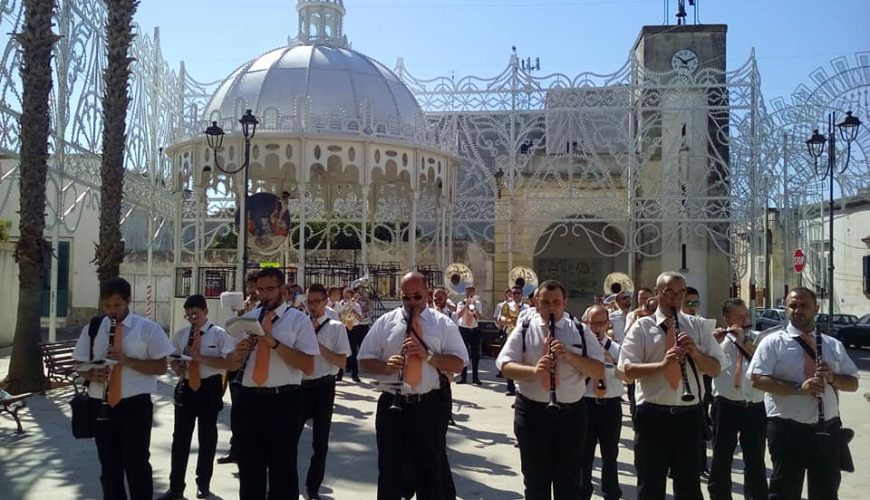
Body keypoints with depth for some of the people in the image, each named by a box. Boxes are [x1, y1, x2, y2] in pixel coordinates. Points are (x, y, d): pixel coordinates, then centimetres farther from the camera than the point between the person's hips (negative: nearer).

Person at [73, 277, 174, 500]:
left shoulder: (148, 329, -5)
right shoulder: (92, 329, 6)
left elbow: (161, 367, -7)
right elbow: (81, 365, 11)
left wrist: (127, 360, -20)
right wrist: (92, 375, -12)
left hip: (136, 406, -4)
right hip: (101, 405, 4)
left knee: (137, 465, 3)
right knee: (109, 466, 15)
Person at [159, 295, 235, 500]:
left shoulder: (219, 334, -10)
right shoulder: (181, 334, 6)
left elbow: (229, 363, -18)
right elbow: (172, 359, 15)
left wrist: (200, 358, -25)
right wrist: (177, 367, -9)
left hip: (209, 388, -3)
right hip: (186, 388, 4)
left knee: (207, 438, 12)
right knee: (180, 438, 7)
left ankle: (203, 483, 31)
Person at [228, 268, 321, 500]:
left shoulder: (299, 320, -4)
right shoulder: (248, 319, 11)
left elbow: (308, 366, -14)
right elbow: (234, 364, 14)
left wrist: (275, 343, -20)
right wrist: (238, 354, -9)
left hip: (283, 402, -4)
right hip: (248, 400, 4)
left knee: (283, 468, 10)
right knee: (249, 467, 17)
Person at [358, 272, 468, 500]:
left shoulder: (443, 324, 2)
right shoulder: (385, 322, 4)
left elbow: (458, 364, -3)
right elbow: (364, 361, 5)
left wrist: (428, 355, -18)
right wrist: (386, 366, -16)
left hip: (428, 407, 0)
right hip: (392, 405, 1)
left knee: (431, 469, 14)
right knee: (390, 468, 11)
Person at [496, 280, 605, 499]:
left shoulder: (580, 331, 2)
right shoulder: (524, 329, -1)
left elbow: (599, 371, -3)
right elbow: (505, 366, -7)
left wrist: (569, 355, -18)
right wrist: (533, 370, -25)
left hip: (572, 413, 1)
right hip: (532, 412, -1)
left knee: (569, 480, 13)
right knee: (535, 479, 12)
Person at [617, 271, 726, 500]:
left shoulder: (696, 326, 7)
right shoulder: (642, 326, -2)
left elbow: (715, 369, 4)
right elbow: (628, 369, -11)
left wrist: (695, 353, -14)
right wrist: (662, 364, -25)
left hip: (689, 414, 3)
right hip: (653, 414, -3)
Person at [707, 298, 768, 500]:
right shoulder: (719, 339, 2)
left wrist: (744, 341, -15)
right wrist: (714, 342, -19)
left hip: (755, 408, 2)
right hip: (726, 406, -1)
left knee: (756, 459, 13)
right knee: (722, 457, 10)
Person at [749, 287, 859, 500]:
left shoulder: (834, 345, 11)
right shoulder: (773, 342, -5)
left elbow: (853, 383, 12)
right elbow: (757, 380, -13)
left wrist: (832, 377, -10)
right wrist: (799, 388, -23)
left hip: (828, 428, 5)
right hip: (787, 430, -5)